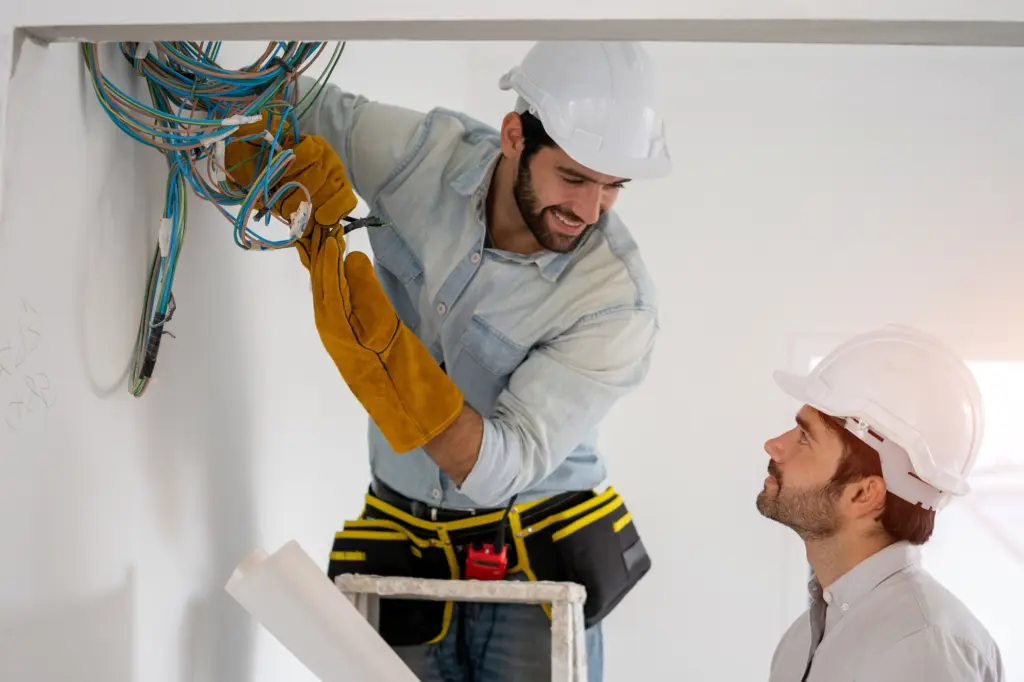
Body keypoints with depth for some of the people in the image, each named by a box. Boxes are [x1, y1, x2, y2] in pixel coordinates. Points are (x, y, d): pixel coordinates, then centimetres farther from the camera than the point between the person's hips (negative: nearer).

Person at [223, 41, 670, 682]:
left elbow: (500, 468, -26)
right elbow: (271, 95, 0)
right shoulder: (425, 153, -14)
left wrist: (382, 348, -39)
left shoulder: (618, 303, -23)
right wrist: (296, 163, -24)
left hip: (534, 559, -2)